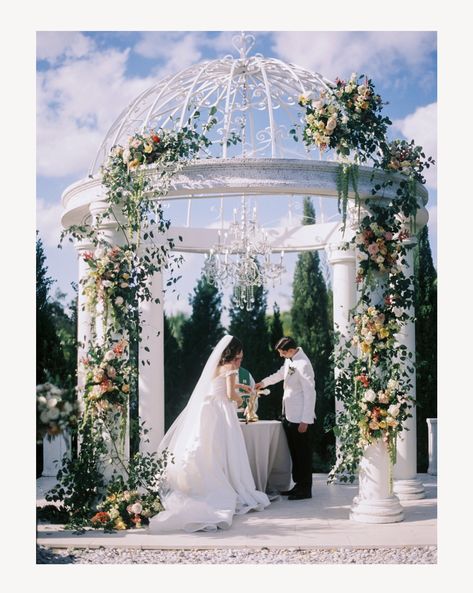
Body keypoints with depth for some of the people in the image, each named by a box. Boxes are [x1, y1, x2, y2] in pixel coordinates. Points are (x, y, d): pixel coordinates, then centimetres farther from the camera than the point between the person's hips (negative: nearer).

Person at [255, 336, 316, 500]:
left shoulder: (303, 365, -21)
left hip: (300, 418, -9)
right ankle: (298, 485, 23)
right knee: (294, 452, 14)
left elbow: (309, 393, -21)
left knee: (302, 453, 1)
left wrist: (306, 420, -19)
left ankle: (305, 489, 10)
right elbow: (281, 373, 30)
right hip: (289, 416, 9)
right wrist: (263, 383, 23)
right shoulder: (289, 360, 6)